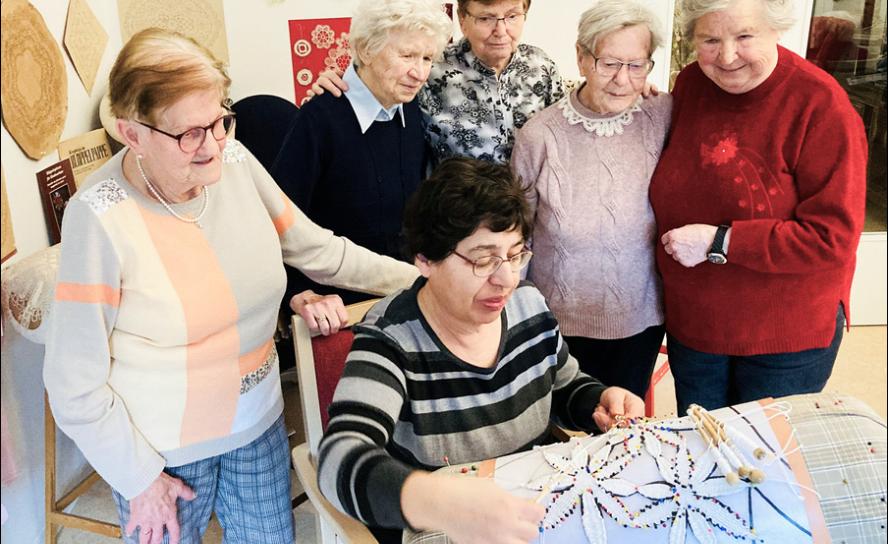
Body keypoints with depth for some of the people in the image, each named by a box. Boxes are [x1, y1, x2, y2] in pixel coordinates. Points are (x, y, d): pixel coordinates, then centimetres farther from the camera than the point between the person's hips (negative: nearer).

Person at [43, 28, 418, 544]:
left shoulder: (235, 162, -10)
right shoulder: (102, 217, -23)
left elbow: (318, 248, 1)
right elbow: (75, 382, -16)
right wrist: (139, 478, -10)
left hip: (259, 421, 4)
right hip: (163, 447, -4)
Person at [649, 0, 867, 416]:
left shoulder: (821, 105, -19)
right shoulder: (690, 85, -3)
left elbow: (834, 237, -22)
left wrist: (718, 242, -24)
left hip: (787, 339, -4)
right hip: (692, 323, 5)